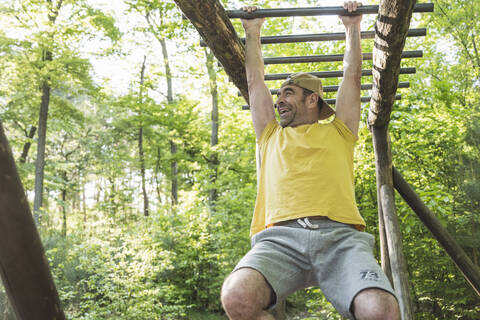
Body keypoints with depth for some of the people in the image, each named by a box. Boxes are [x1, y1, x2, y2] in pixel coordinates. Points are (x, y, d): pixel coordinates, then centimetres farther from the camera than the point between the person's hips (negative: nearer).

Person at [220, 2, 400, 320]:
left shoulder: (338, 132, 27)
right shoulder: (272, 137, 32)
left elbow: (352, 75, 35)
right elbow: (255, 80, 39)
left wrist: (353, 27, 45)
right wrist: (253, 33, 48)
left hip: (340, 235, -1)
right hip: (281, 236, 1)